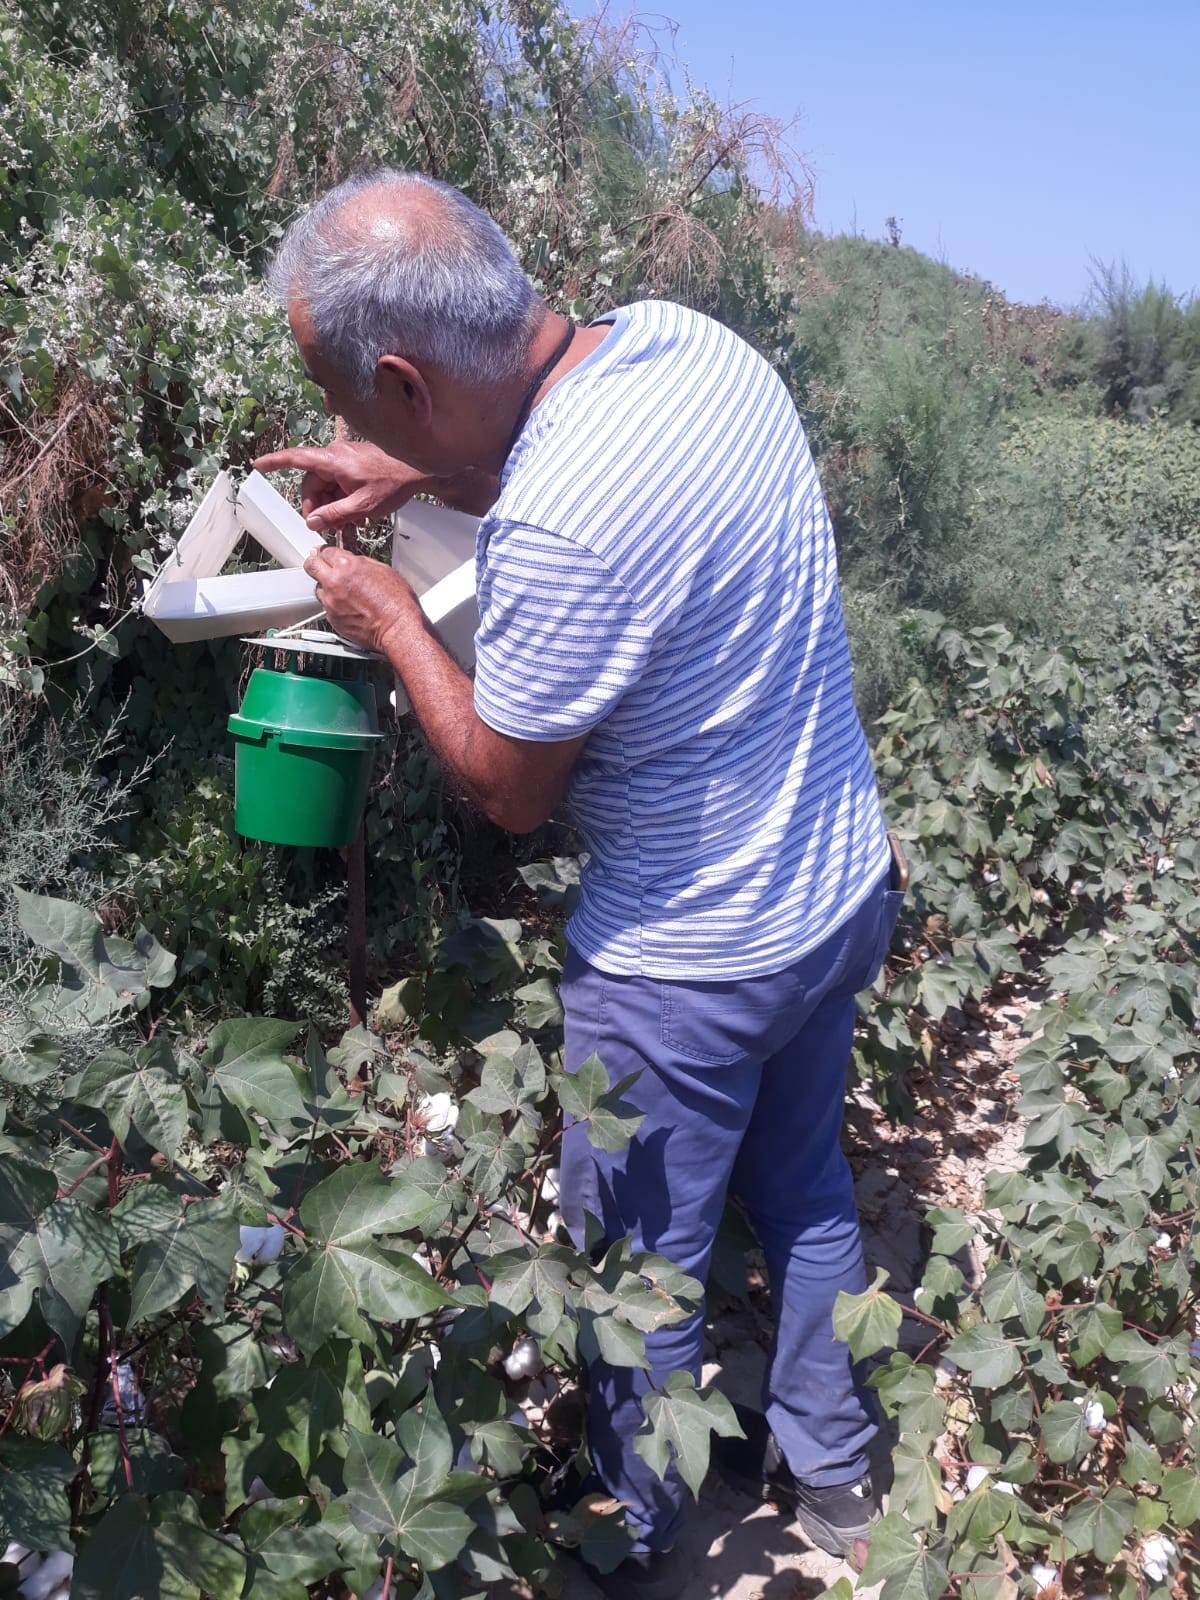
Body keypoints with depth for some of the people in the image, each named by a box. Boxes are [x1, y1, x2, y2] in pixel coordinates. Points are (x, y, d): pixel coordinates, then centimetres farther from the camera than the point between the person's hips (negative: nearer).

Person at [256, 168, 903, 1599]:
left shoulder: (555, 528, -33)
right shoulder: (686, 336, -7)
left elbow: (508, 789, -16)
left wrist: (386, 619, -4)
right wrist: (417, 473, 8)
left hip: (693, 967, -8)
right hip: (846, 887, 9)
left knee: (638, 1268, 16)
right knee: (803, 1186, 27)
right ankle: (828, 1469, 50)